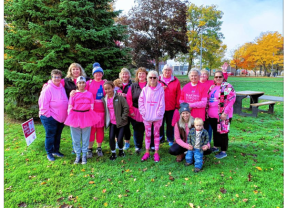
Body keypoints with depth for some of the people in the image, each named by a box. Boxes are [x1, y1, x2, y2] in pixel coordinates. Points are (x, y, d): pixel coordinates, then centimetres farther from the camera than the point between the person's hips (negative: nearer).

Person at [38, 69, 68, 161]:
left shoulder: (62, 87, 6)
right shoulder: (47, 89, -15)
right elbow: (43, 104, -16)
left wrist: (64, 115, 11)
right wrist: (48, 115, -13)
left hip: (61, 118, 7)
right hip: (50, 118, -6)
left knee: (58, 135, 18)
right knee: (50, 136, 4)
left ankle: (56, 150, 34)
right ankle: (49, 153, 21)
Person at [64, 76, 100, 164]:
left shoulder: (90, 94, 6)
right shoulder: (73, 94, 3)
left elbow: (91, 107, 8)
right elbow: (70, 107, 5)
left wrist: (90, 118, 2)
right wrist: (70, 117, -1)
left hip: (86, 117, 0)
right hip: (75, 117, 0)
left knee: (85, 137, 5)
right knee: (76, 138, 6)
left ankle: (84, 155, 17)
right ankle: (78, 155, 19)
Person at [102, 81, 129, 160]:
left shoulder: (119, 97, -13)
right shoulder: (104, 99, 3)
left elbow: (126, 107, -12)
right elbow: (104, 111, 14)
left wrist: (123, 118, -13)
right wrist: (106, 120, 6)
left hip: (120, 122, -3)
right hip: (112, 122, 4)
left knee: (119, 139, -3)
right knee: (111, 137, -9)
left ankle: (121, 150, 31)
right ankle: (113, 153, 15)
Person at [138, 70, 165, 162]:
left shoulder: (160, 89, -3)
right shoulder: (145, 89, 1)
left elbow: (162, 103, -5)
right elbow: (141, 102, 0)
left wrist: (159, 113, -11)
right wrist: (144, 113, -7)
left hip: (157, 117, -1)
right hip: (147, 117, 1)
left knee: (156, 134, 10)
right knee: (148, 134, 12)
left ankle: (156, 153, 22)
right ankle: (147, 152, 24)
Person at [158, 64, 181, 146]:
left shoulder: (176, 81, 5)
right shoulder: (158, 80, 5)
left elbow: (178, 94, 3)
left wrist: (177, 105, -1)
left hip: (171, 107, 0)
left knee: (170, 124, 9)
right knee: (160, 123, 6)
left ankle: (170, 139, 25)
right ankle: (161, 138, 24)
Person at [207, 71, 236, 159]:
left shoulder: (227, 87, -10)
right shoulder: (212, 87, 12)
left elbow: (231, 100, -15)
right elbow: (208, 99, 18)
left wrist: (225, 113, -19)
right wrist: (207, 110, 11)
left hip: (222, 115, -6)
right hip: (212, 115, 7)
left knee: (222, 132, 2)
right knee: (215, 131, 18)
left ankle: (223, 151, 15)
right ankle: (216, 147, 35)